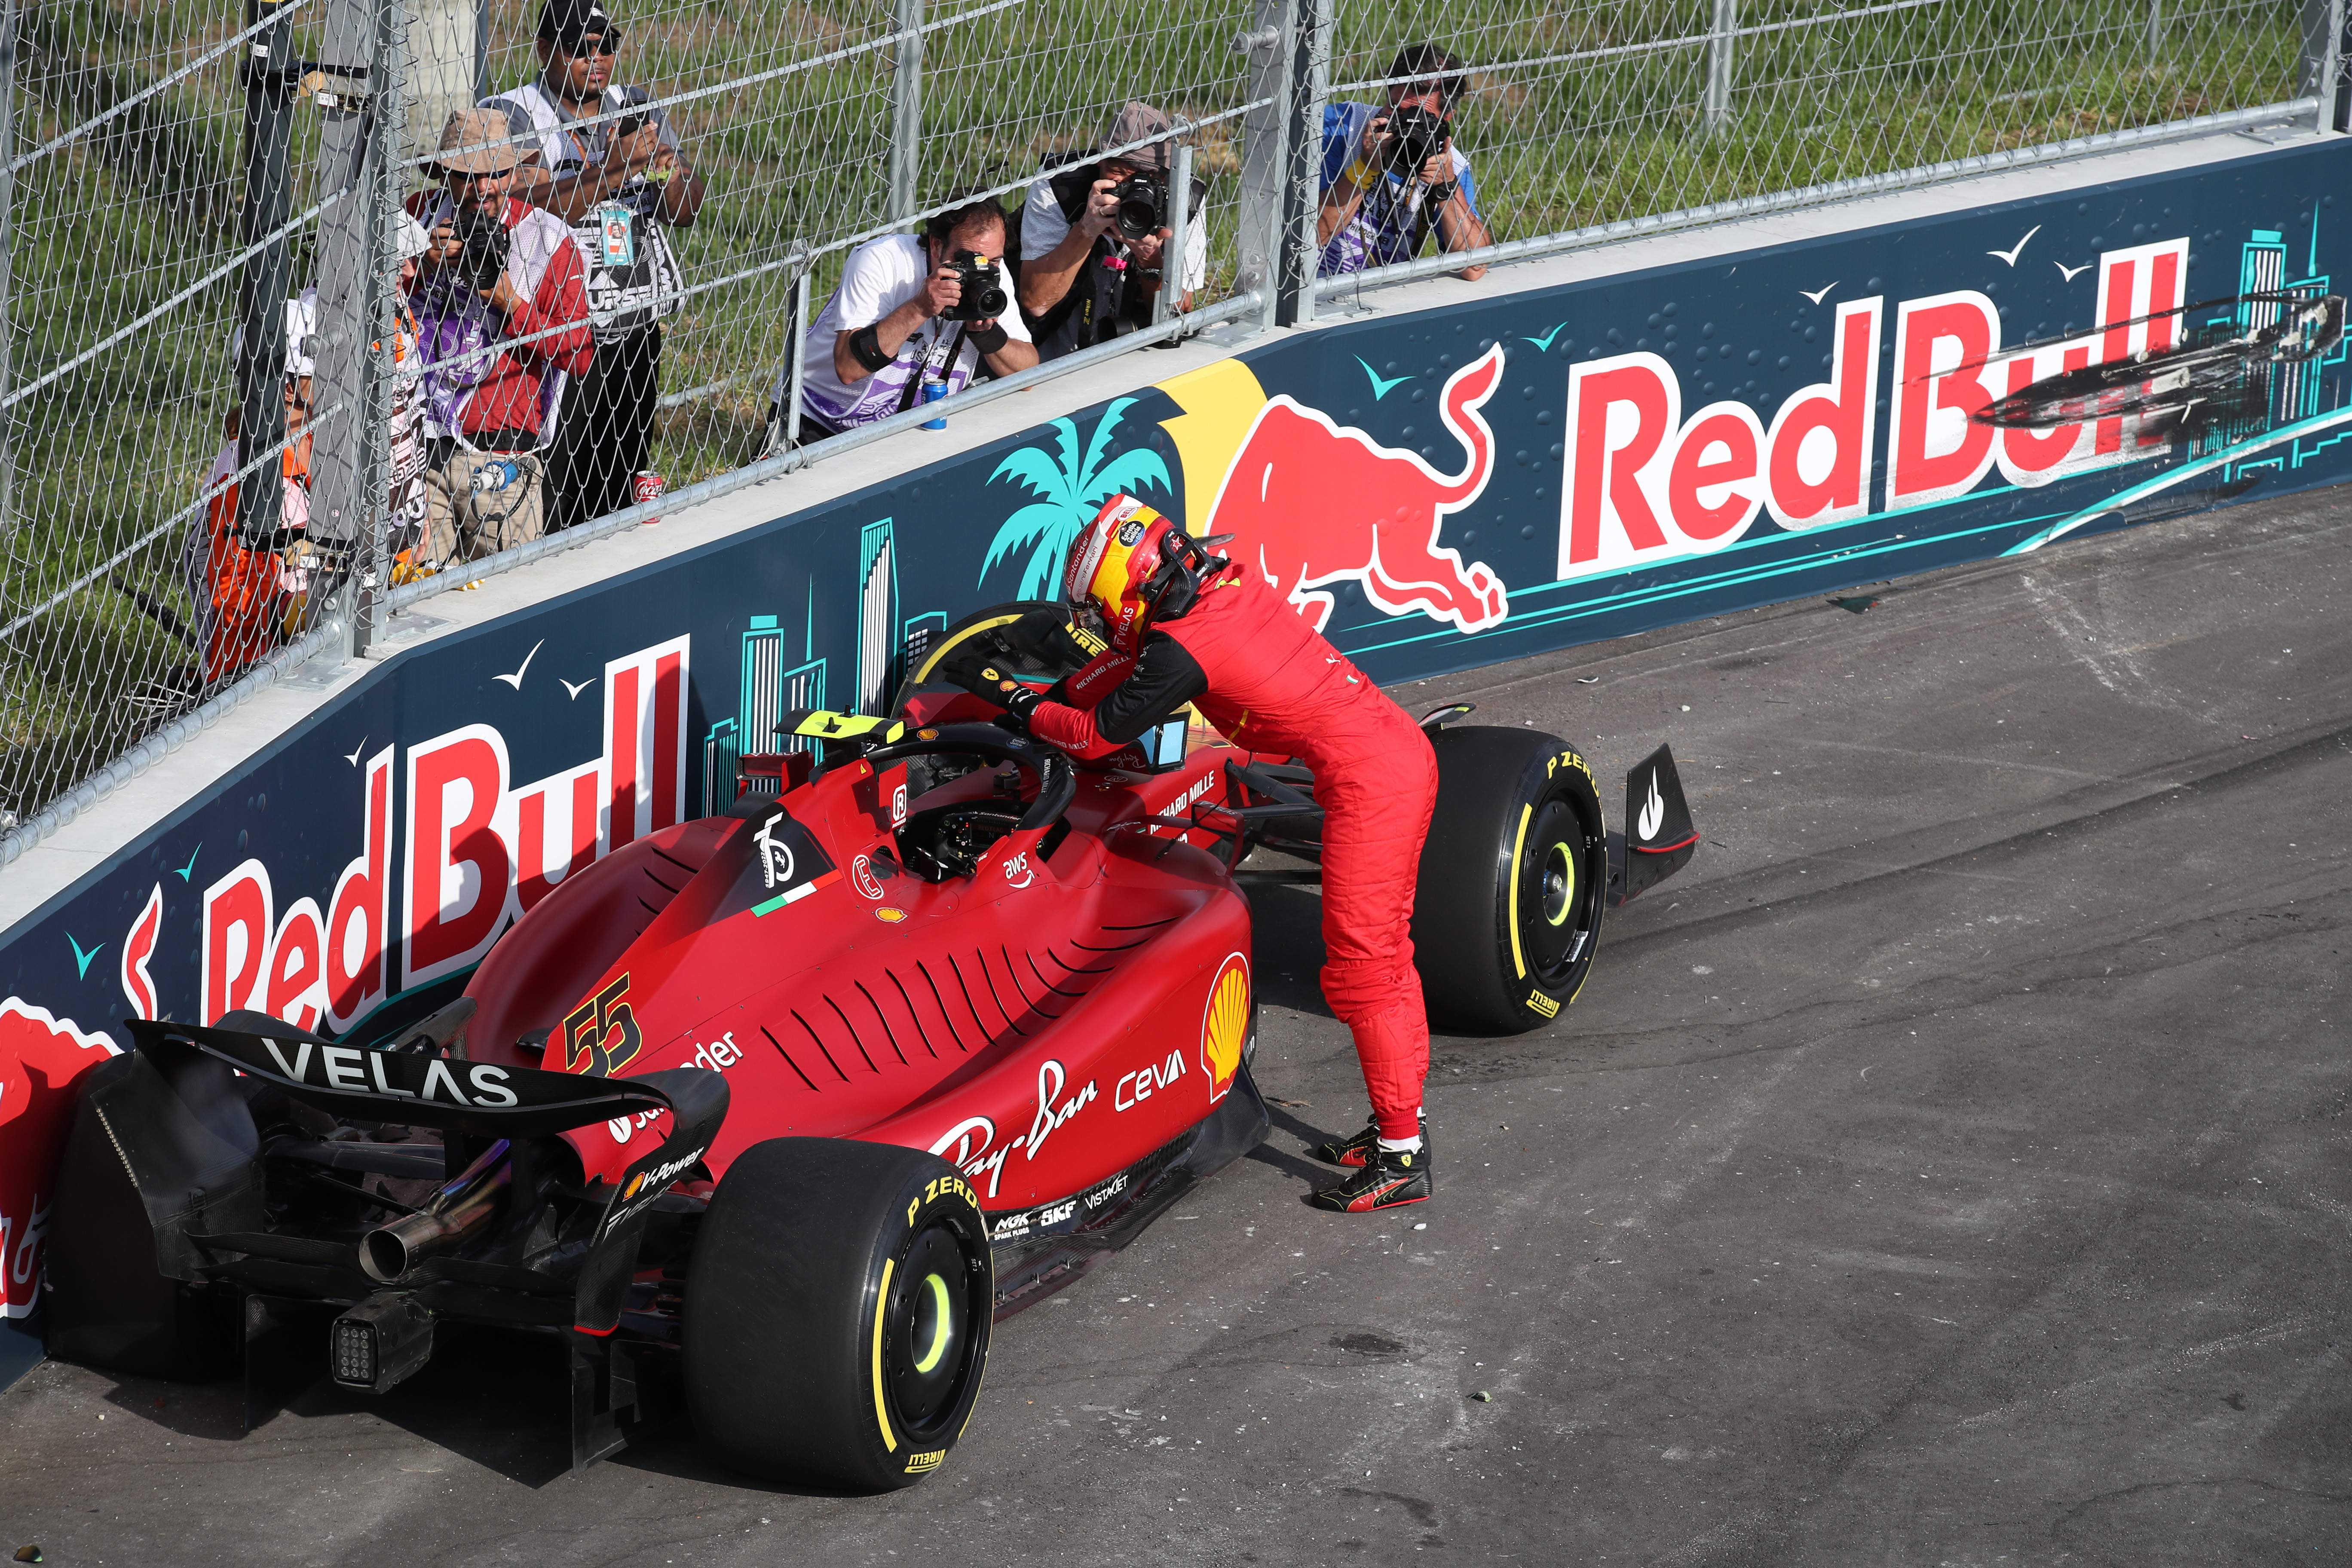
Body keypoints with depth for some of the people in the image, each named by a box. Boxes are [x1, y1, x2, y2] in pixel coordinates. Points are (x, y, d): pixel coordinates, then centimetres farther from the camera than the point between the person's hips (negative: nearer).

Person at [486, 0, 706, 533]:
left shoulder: (638, 110, 11)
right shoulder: (512, 118, -6)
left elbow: (685, 213, 7)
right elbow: (531, 211, -21)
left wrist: (668, 172, -15)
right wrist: (614, 170, -27)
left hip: (637, 330, 6)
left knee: (623, 485, 13)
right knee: (553, 494, -10)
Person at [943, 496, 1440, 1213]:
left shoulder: (1182, 651, -16)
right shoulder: (1228, 583, 9)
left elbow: (1099, 733, -4)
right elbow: (1136, 656, 26)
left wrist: (1012, 698, 8)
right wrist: (1060, 694, 26)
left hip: (1366, 782, -9)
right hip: (1403, 747, 9)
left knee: (1361, 970, -4)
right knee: (1384, 951, 17)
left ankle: (1402, 1157, -1)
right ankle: (1400, 1119, 26)